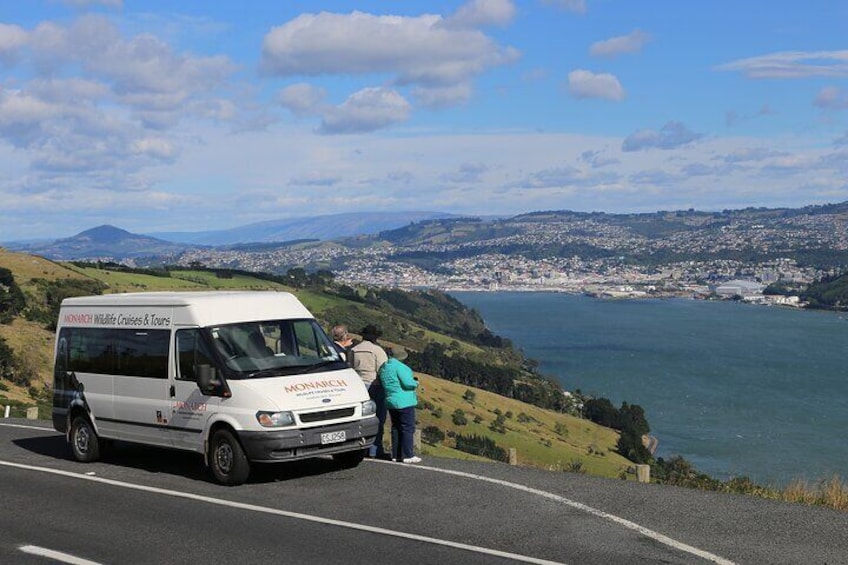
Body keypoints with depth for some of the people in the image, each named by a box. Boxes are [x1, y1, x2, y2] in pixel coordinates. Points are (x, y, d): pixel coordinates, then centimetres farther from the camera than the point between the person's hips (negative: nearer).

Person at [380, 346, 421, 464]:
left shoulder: (383, 368, 11)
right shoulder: (398, 366, -16)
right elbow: (408, 382, -22)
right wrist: (415, 383, -1)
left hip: (391, 401, 9)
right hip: (404, 402, -9)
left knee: (396, 428, 13)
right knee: (408, 428, -3)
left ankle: (396, 455, 15)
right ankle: (408, 455, -4)